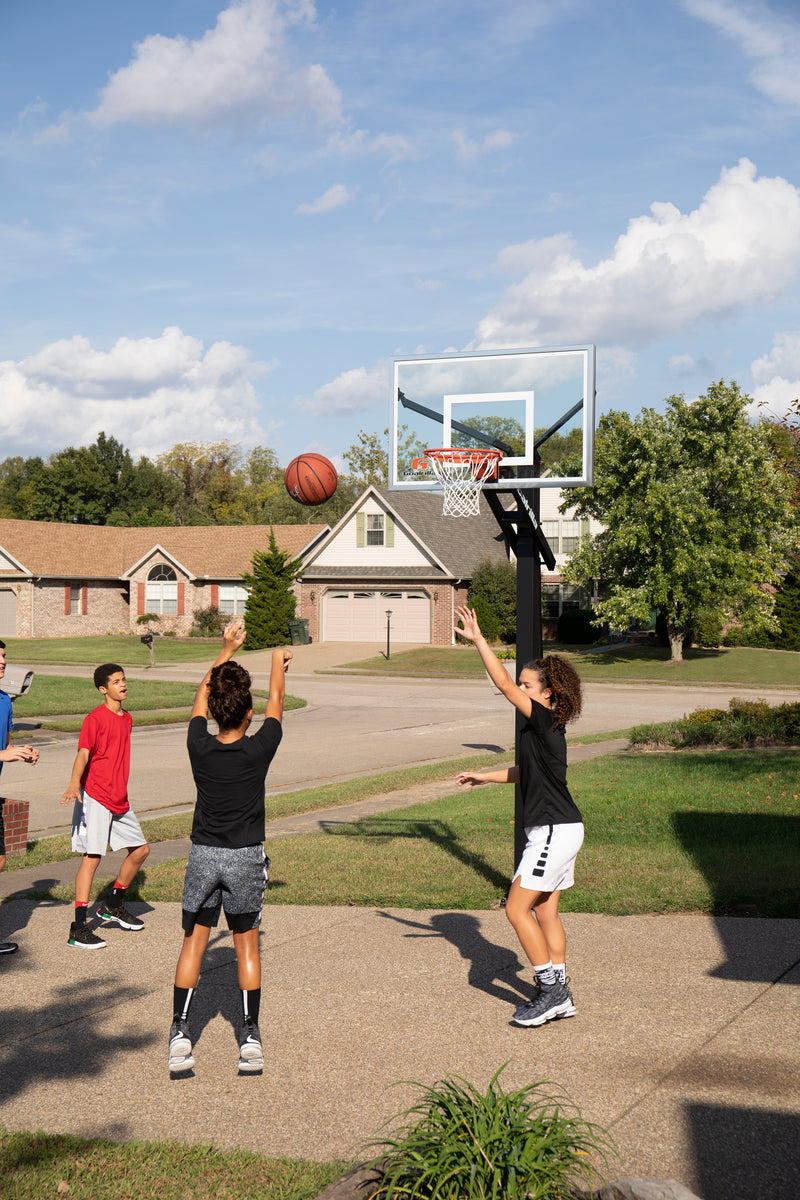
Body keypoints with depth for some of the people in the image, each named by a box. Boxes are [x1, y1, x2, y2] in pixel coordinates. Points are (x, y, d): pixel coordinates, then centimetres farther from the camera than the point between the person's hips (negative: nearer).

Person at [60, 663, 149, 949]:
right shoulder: (95, 719, -11)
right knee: (92, 857, -12)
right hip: (95, 798, -8)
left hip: (119, 801, 8)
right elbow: (83, 754, -22)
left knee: (141, 849, 12)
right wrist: (74, 784, -38)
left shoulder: (127, 718, 13)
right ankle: (79, 929, -13)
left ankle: (113, 906, 30)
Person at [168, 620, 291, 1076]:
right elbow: (276, 702, 6)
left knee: (194, 940, 9)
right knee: (246, 943, 9)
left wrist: (228, 650, 20)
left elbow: (202, 696, 9)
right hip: (246, 857, -1)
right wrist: (278, 662, 25)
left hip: (203, 855, 2)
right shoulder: (258, 749, -13)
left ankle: (180, 1032, 3)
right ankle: (251, 1036, 8)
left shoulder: (200, 747, -7)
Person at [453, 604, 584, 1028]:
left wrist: (478, 640, -19)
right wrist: (484, 776, 34)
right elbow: (525, 772, 29)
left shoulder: (545, 722, -14)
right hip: (559, 830, 10)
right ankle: (559, 996, 17)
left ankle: (551, 989, -2)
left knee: (517, 908, -7)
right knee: (545, 912, 12)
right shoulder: (542, 730, 13)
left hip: (555, 830, -10)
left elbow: (503, 684, -21)